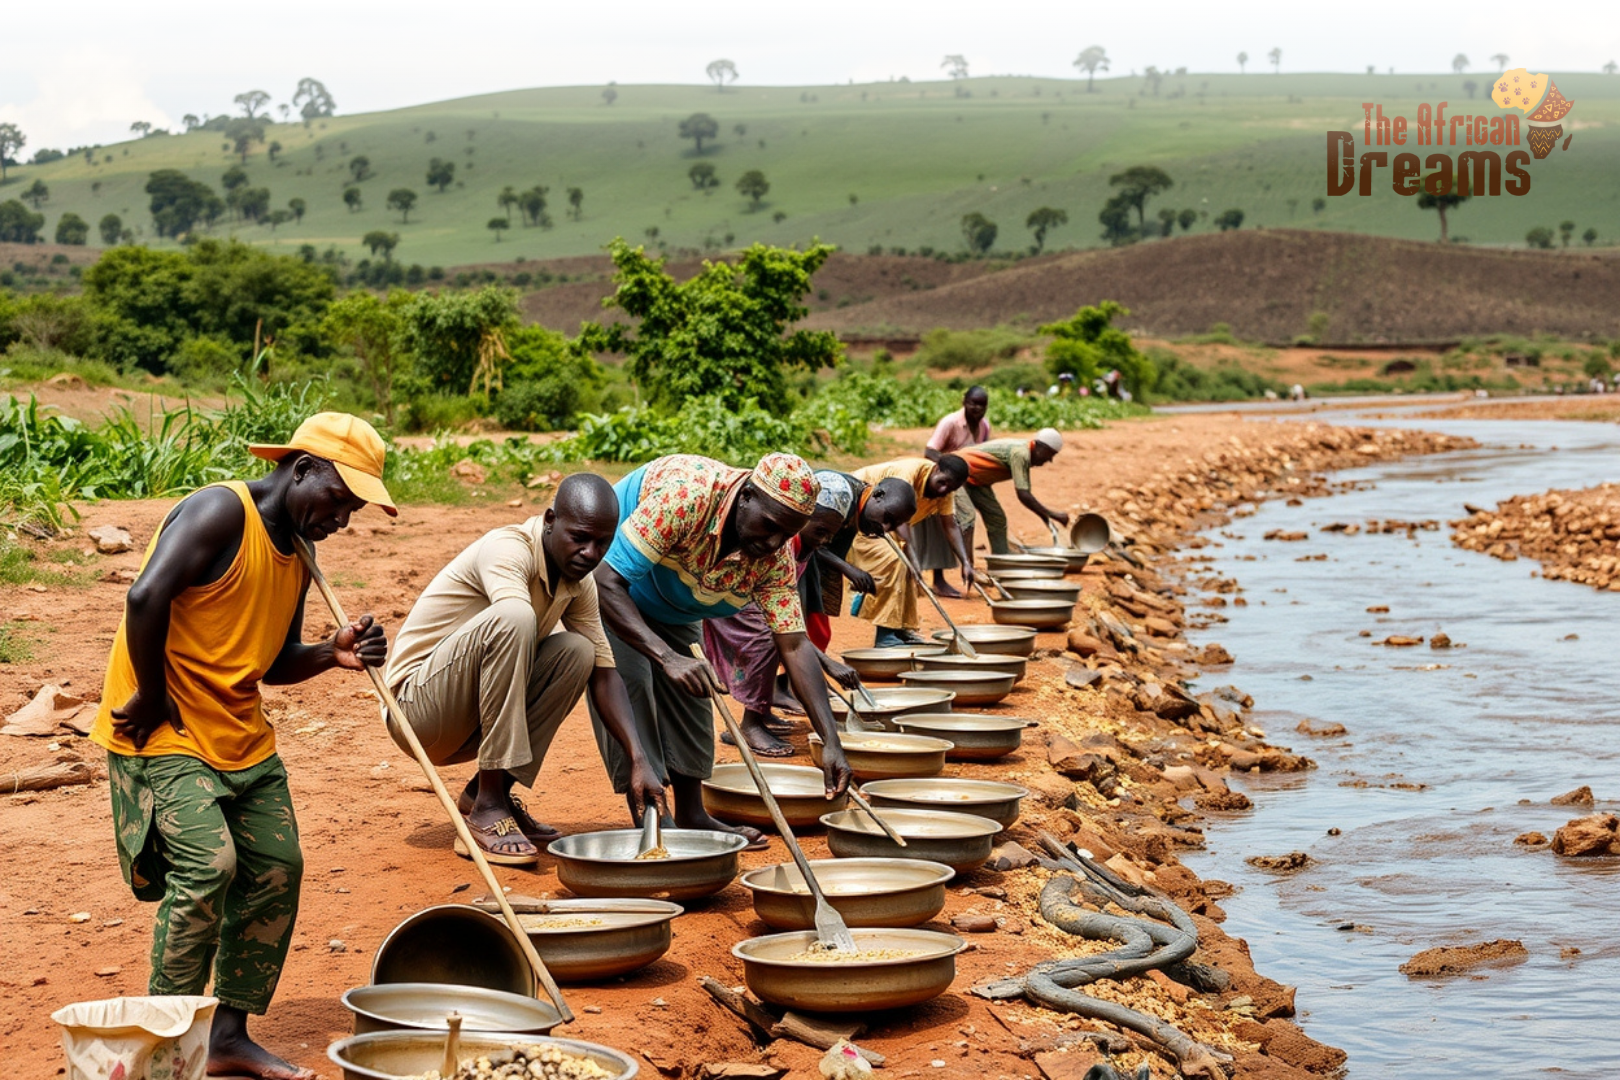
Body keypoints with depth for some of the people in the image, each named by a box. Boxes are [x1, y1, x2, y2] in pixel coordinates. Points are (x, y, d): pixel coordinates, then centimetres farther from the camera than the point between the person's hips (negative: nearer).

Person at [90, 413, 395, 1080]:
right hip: (165, 732, -9)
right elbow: (146, 598, -28)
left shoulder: (298, 555, 11)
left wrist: (333, 654, -2)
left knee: (277, 869, 5)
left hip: (241, 734, 9)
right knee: (208, 863, -20)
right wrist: (152, 699, -20)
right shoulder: (222, 512, -16)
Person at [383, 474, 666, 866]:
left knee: (577, 651, -9)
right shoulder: (508, 549, -21)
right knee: (511, 619, -31)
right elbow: (515, 623, -39)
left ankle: (487, 793, -2)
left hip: (469, 722, 8)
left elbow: (603, 673, 0)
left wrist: (639, 760, -11)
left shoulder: (579, 581, 3)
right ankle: (487, 807, -25)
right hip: (416, 711, -8)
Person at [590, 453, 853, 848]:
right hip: (600, 574, -7)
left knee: (688, 690, 2)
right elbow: (607, 582, -42)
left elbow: (794, 645, -19)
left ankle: (691, 816, 14)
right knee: (627, 680, -19)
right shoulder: (684, 496, -41)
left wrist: (831, 742, -28)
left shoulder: (775, 558, -21)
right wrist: (668, 658, -53)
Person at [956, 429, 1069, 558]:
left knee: (997, 519, 8)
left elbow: (1025, 493, 10)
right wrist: (1052, 514, -26)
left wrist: (1046, 518, 5)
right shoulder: (1020, 453, -28)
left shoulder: (1025, 454, 2)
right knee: (967, 519, -22)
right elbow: (1023, 495, -32)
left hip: (976, 481, 11)